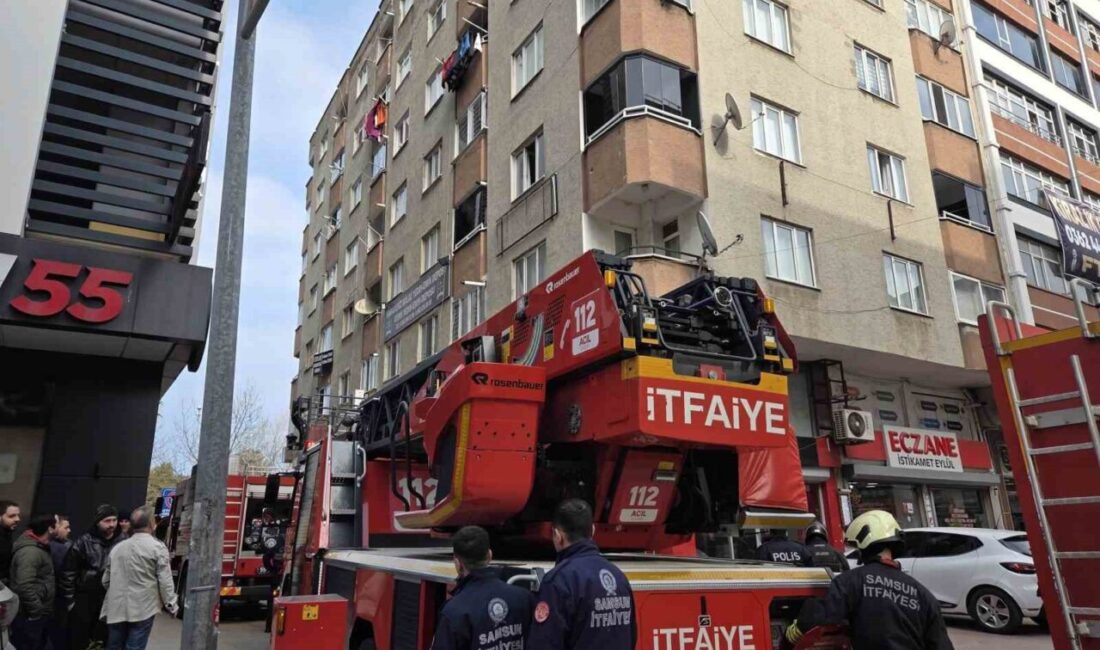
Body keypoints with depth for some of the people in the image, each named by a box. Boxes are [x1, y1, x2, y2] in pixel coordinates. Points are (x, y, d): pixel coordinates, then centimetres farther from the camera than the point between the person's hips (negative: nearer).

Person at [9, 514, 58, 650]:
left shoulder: (40, 547, 10)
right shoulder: (30, 551, -23)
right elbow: (24, 586, -30)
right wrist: (36, 611, -23)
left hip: (40, 613, 10)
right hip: (30, 617, -10)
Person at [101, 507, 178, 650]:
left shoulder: (117, 547, 9)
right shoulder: (157, 547, -8)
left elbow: (106, 580, 16)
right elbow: (165, 581, -10)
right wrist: (171, 604, 0)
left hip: (116, 608, 5)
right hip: (143, 608, -5)